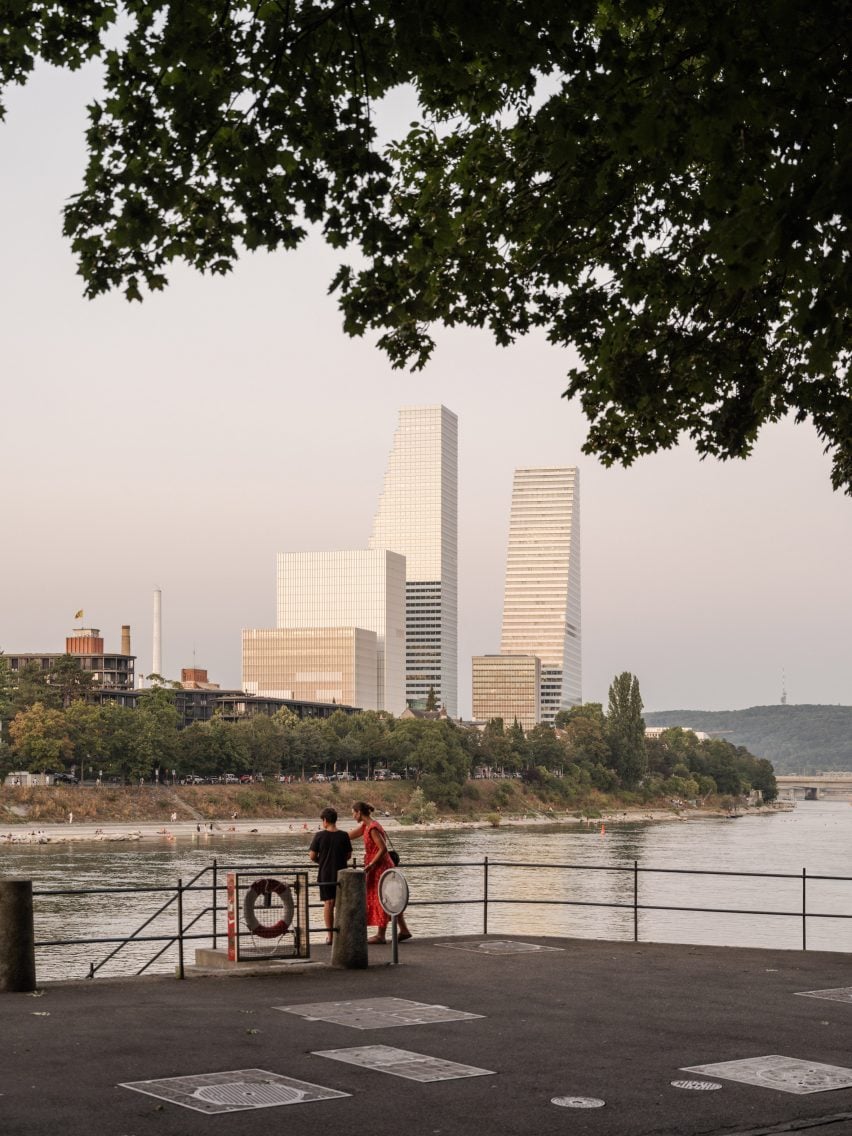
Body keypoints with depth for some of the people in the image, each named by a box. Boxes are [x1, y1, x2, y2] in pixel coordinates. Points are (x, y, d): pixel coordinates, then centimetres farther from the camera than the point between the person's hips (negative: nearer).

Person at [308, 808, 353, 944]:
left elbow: (312, 856, -7)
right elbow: (348, 856, 2)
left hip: (325, 875, -1)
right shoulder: (344, 836, -4)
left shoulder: (319, 835, -9)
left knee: (328, 903, 5)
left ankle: (329, 935, 5)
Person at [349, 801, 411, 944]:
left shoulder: (373, 828, -19)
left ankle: (381, 935, 3)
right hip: (380, 867, 9)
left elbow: (383, 849, -23)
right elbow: (349, 835, 21)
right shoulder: (365, 826, 10)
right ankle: (404, 930, 16)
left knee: (380, 900, -3)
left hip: (380, 867, -9)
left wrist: (371, 865, -20)